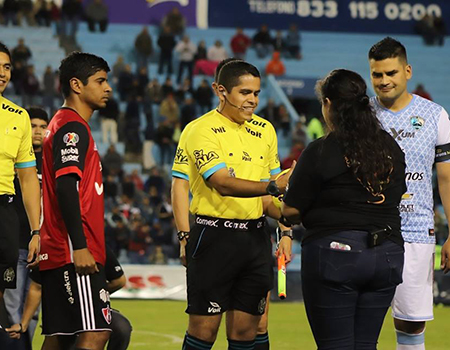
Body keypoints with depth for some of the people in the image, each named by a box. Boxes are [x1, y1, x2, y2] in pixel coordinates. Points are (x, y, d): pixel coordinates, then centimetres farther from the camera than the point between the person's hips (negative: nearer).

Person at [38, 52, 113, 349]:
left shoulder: (63, 125, 23)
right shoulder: (73, 127, -9)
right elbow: (66, 187, -20)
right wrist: (79, 246, -25)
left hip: (58, 254, 11)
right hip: (75, 252, -11)